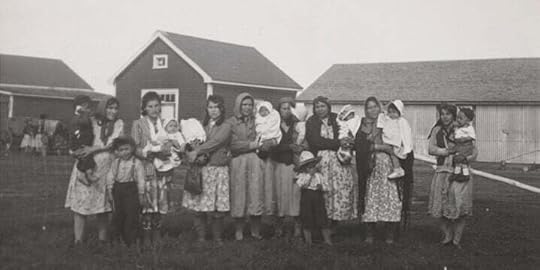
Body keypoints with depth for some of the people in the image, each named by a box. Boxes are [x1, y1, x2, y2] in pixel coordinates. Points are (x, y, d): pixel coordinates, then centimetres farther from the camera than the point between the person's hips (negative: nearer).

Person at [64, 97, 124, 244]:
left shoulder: (118, 124, 7)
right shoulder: (91, 122, 8)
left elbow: (113, 143, -5)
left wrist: (93, 148, -15)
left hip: (104, 167, 0)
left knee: (102, 205, 2)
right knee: (80, 202, -5)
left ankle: (102, 240, 10)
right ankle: (78, 240, -3)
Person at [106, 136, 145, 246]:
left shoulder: (137, 163, -4)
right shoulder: (116, 162, 7)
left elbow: (140, 179, -2)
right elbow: (110, 176, 8)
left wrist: (141, 194, -3)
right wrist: (109, 192, 4)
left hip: (131, 189, -4)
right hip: (118, 189, 4)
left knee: (131, 215, -2)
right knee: (117, 215, 9)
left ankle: (131, 241, 7)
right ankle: (118, 239, 21)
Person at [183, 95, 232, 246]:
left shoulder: (225, 126, 2)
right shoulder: (202, 126, 16)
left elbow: (215, 142, -12)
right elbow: (194, 143, 17)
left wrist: (197, 151, -20)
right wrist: (190, 150, -6)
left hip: (218, 169, -3)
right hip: (201, 169, 3)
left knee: (218, 207, -5)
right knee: (199, 207, -2)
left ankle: (217, 237, 8)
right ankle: (200, 237, 9)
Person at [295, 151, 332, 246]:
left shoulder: (319, 175, 8)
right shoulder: (302, 175, 0)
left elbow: (327, 187, 9)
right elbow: (301, 184, -21)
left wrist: (322, 187, -12)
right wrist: (310, 174, -19)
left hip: (318, 197, 2)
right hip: (306, 198, -2)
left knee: (322, 219, 2)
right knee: (307, 220, 2)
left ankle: (327, 240, 6)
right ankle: (308, 242, 11)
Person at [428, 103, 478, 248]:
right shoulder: (437, 130, 10)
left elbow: (474, 151, 1)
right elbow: (431, 149, 1)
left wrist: (466, 158, -17)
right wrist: (446, 151, -11)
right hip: (442, 171, 3)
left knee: (460, 206, -5)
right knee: (443, 204, 4)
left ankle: (457, 238, 7)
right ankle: (447, 236, 19)